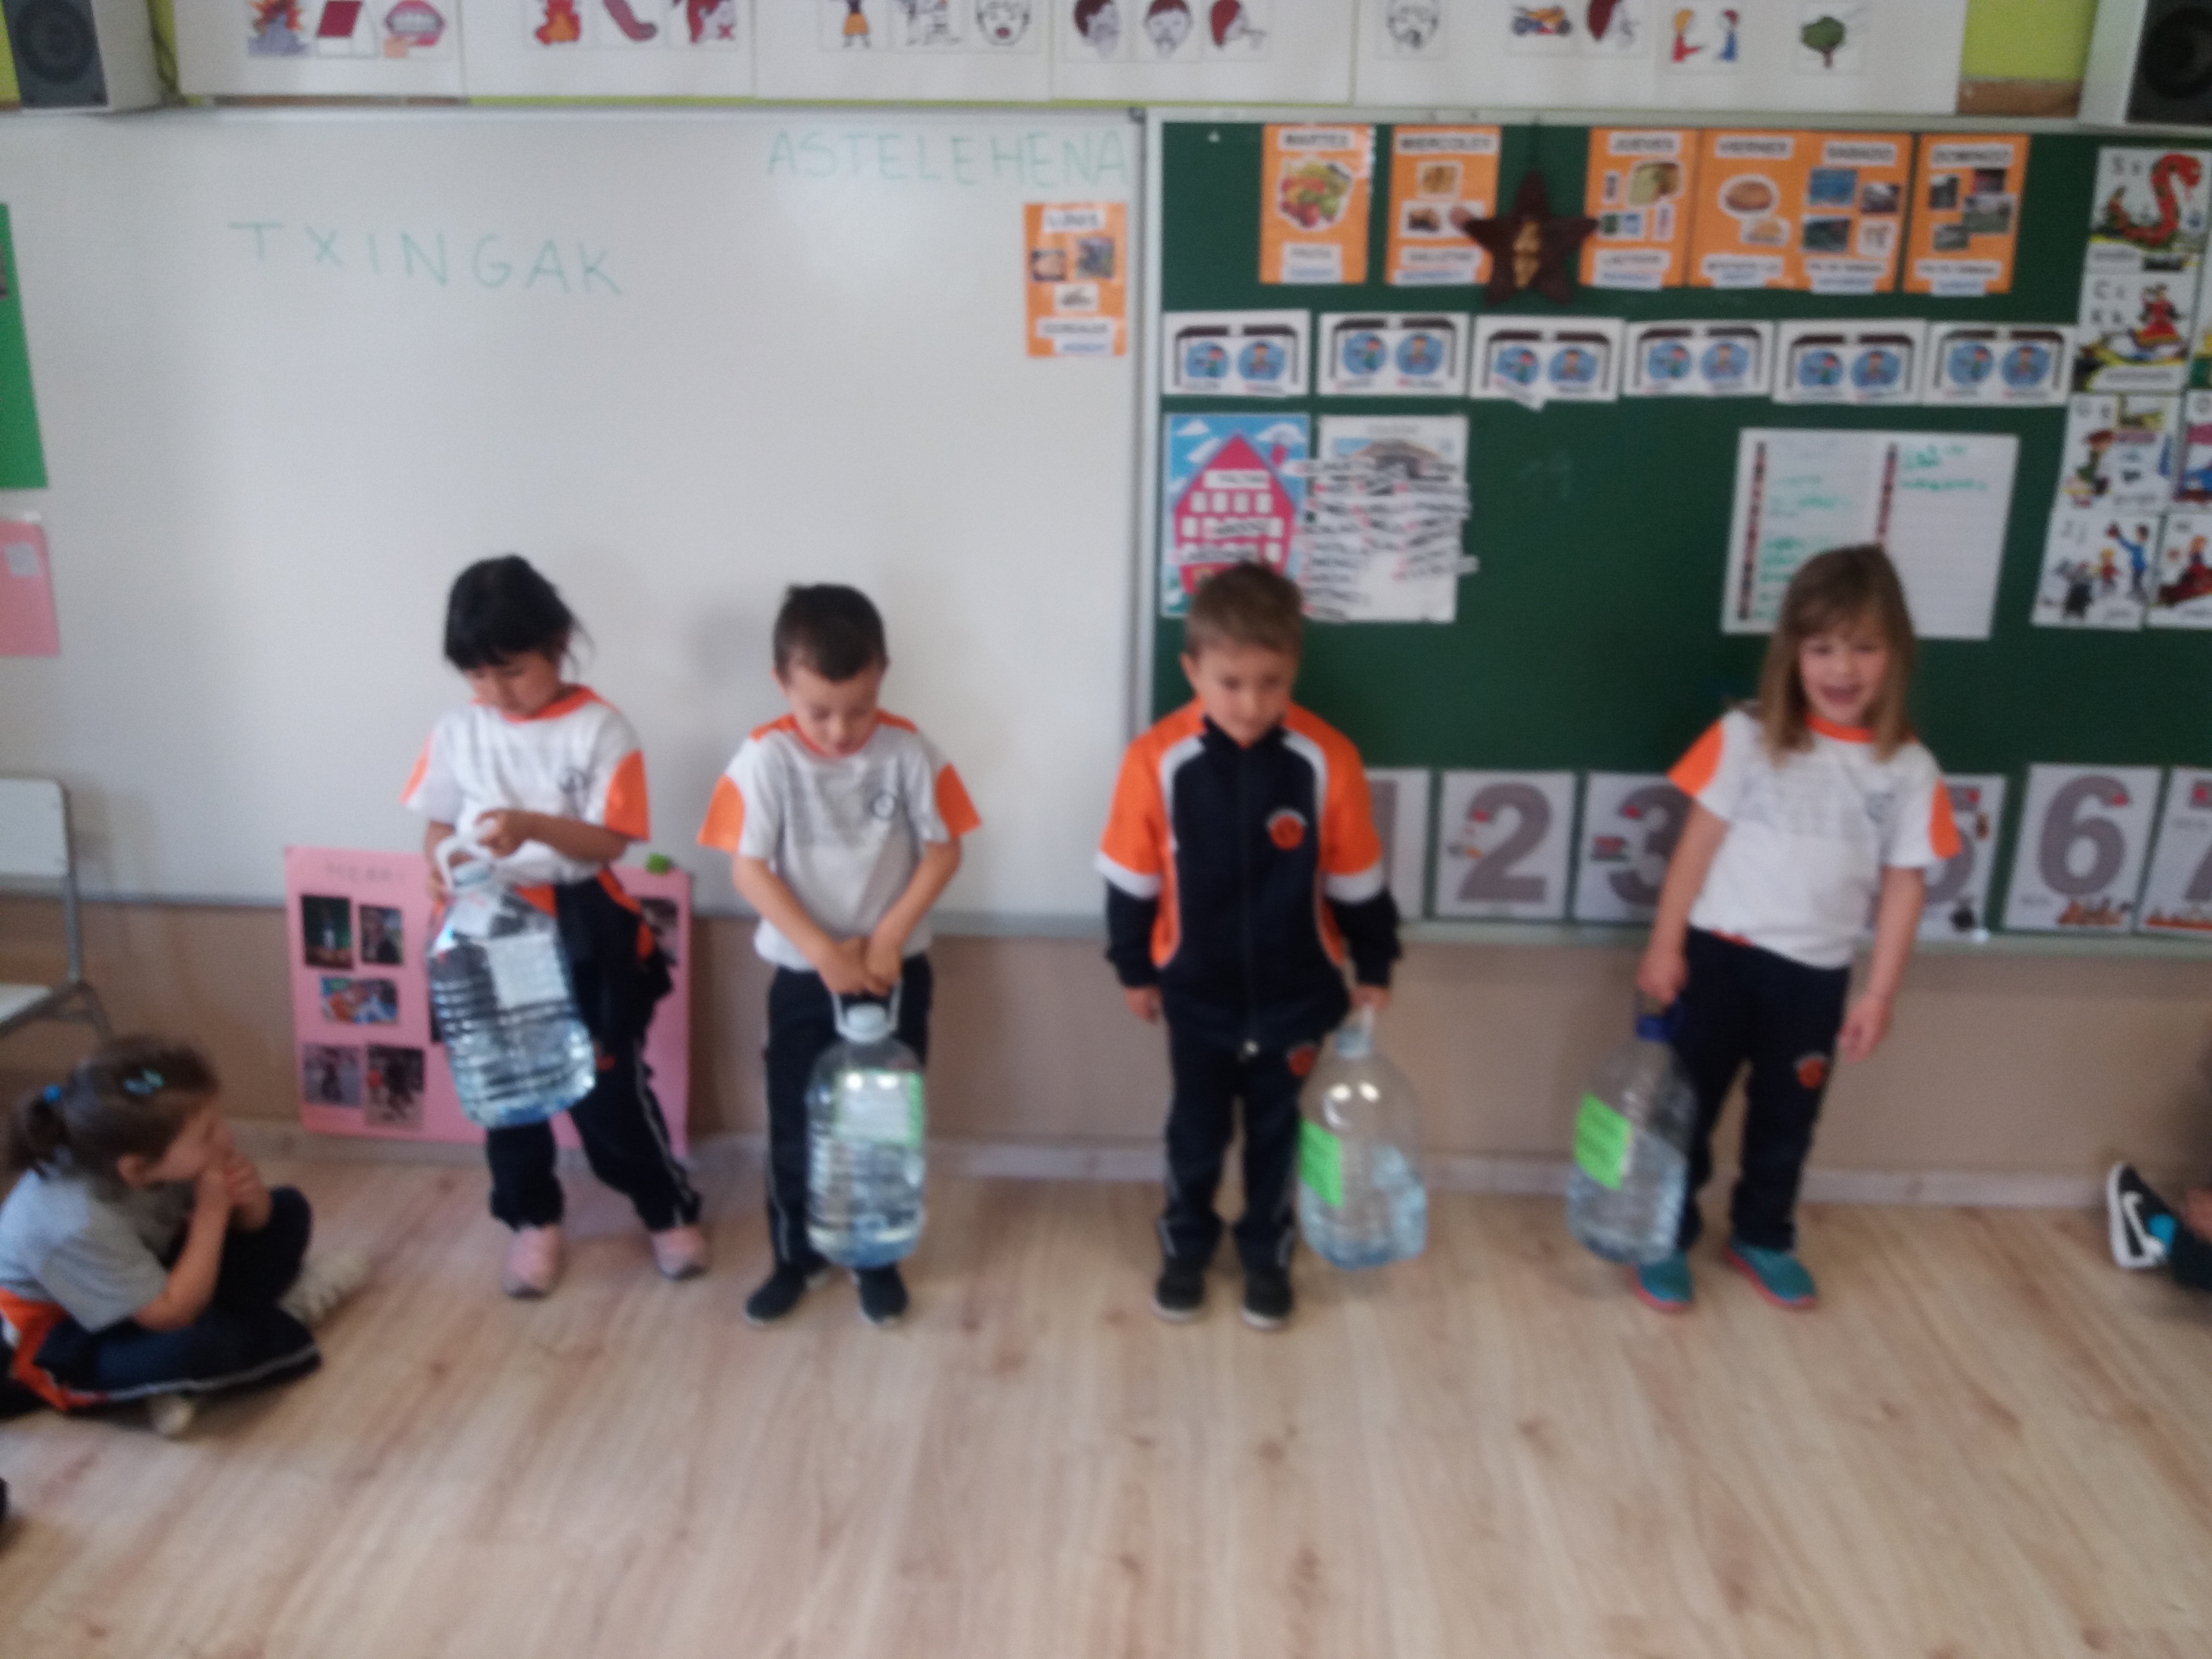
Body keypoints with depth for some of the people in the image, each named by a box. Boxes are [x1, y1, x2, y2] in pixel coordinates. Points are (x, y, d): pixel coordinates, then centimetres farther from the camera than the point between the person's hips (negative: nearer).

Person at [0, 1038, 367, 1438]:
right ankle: (287, 1322, -8)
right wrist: (212, 1213, -33)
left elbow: (252, 1223, -3)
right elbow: (172, 1316, -31)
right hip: (65, 1339, -8)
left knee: (288, 1211, 5)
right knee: (190, 1345, -38)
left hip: (147, 1275, 8)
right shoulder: (80, 1225, -38)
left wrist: (251, 1198, -28)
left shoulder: (159, 1157, -20)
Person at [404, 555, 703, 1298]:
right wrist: (443, 868, -15)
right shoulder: (457, 731, -1)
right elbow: (439, 823, 7)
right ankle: (533, 1221, 33)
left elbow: (611, 840, -15)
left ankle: (670, 1210, 25)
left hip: (582, 928, -4)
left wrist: (531, 825, -31)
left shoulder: (600, 728, -12)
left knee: (609, 1082, 4)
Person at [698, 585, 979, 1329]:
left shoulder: (908, 751, -9)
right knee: (795, 1127, 11)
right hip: (804, 977, 0)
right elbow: (749, 869, -14)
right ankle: (795, 1256, 30)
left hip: (895, 972, 1)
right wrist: (823, 950, -20)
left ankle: (879, 1258, 29)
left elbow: (943, 851, -6)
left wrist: (888, 937, -16)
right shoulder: (765, 759, -12)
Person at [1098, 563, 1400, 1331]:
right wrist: (1135, 969, 2)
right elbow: (1131, 878, -6)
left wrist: (1373, 970, 3)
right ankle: (1185, 1248, 40)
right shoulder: (1157, 759, -19)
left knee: (1277, 1132, 18)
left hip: (1295, 992, 0)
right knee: (1195, 1131, 17)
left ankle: (1267, 1255, 39)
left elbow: (1357, 880, -5)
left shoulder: (1326, 759, -18)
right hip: (1198, 992, 0)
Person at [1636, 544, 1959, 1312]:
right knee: (1685, 1104, 9)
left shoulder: (1909, 770, -4)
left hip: (1815, 972, 2)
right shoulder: (1746, 736, -9)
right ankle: (1666, 1237, 27)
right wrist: (1665, 944, -7)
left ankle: (1762, 1236, 40)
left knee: (1787, 1117, 19)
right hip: (1720, 954, -2)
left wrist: (1879, 994, -1)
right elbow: (1700, 841, -6)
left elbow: (1905, 885, -1)